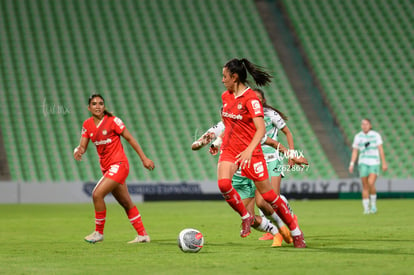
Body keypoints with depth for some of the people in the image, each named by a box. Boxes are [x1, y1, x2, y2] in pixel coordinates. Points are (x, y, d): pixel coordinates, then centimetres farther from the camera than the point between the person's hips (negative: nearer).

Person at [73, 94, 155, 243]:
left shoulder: (112, 121, -10)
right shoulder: (87, 125, 5)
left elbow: (130, 138, -4)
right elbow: (82, 146, 5)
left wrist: (144, 158, -3)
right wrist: (78, 151, -20)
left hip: (119, 165, -6)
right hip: (106, 168, 6)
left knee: (97, 194, -19)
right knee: (126, 203, 12)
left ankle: (99, 232, -6)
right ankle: (142, 235, 21)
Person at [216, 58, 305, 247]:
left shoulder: (251, 99, -15)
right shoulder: (226, 96, 7)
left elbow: (261, 129, -22)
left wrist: (249, 150, -35)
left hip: (251, 152, -5)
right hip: (229, 150, 5)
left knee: (268, 195, 0)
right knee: (223, 183, -24)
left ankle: (296, 232, 18)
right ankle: (245, 216, 0)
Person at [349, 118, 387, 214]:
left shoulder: (376, 135, 0)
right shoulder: (358, 136, 5)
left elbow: (381, 149, 0)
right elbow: (354, 152, 6)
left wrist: (384, 163, -4)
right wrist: (351, 164, -3)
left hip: (374, 163, -2)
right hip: (363, 163, 2)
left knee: (371, 184, -19)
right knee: (365, 187, -1)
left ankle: (373, 204, 2)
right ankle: (366, 209, 5)